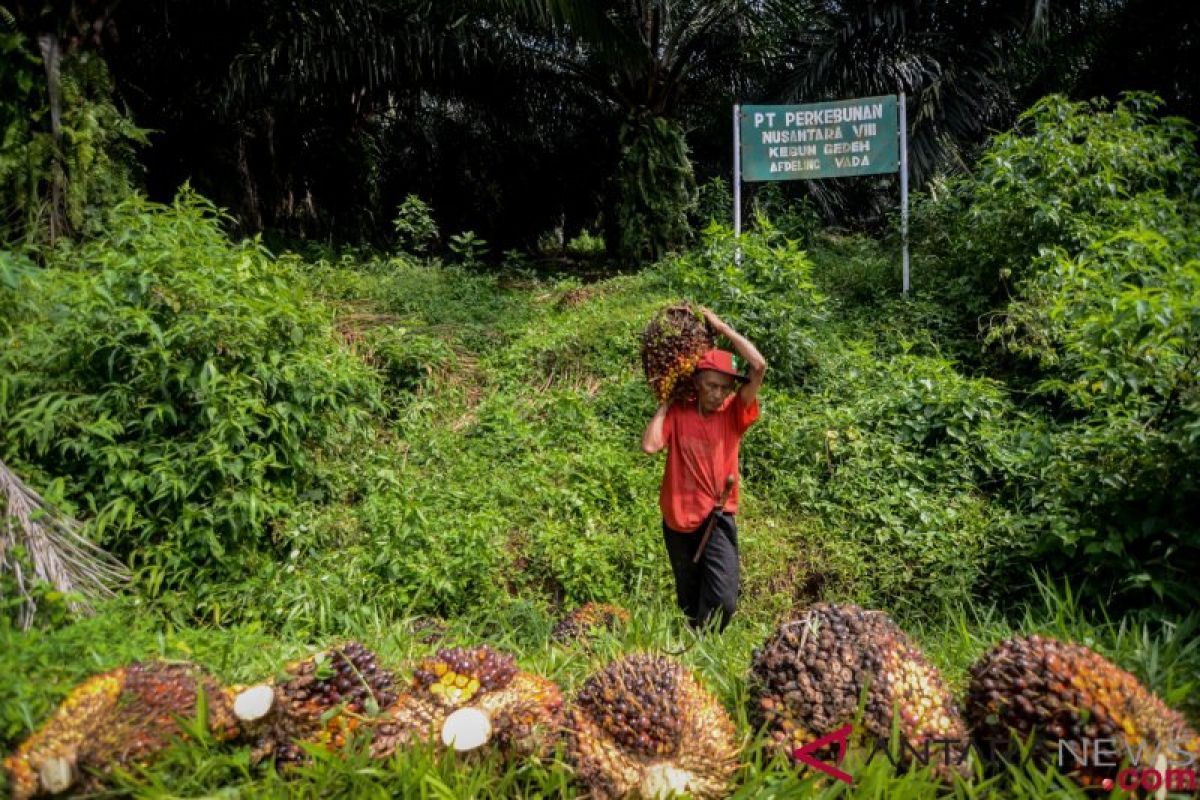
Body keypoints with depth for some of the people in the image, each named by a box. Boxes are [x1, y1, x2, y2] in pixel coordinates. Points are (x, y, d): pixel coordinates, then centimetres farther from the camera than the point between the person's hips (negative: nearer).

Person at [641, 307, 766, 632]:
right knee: (689, 603, 18)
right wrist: (664, 403, -7)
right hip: (678, 521, 1)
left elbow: (759, 366, -14)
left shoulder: (734, 414, -3)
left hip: (717, 520, -1)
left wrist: (721, 327, -9)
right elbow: (650, 446, -18)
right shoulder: (677, 413, -2)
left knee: (723, 601, -18)